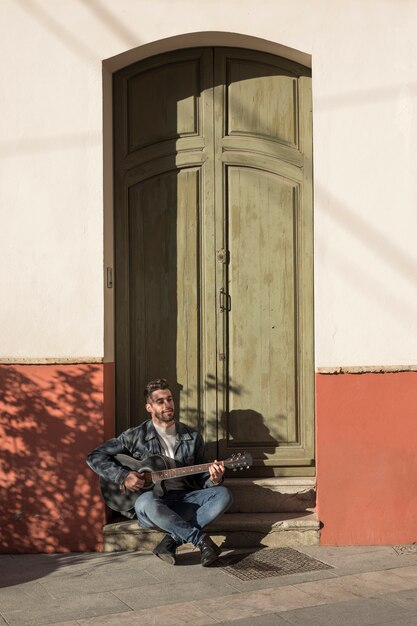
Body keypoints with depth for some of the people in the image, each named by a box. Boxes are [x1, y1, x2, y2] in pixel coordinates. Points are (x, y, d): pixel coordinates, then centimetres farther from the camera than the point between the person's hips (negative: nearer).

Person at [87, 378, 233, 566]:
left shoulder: (192, 437, 10)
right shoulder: (136, 436, 1)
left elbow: (200, 479, 13)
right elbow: (94, 456, 0)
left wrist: (213, 479, -11)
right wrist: (123, 476, -13)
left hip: (185, 502, 3)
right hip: (154, 502, -3)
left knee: (223, 494, -23)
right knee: (147, 501, -39)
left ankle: (173, 540, -28)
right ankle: (202, 540, -27)